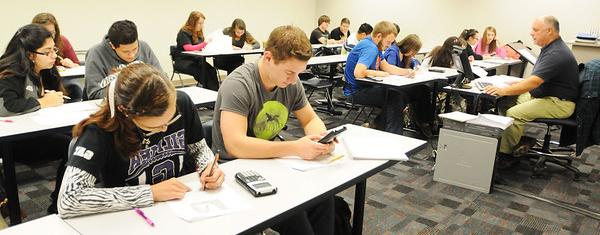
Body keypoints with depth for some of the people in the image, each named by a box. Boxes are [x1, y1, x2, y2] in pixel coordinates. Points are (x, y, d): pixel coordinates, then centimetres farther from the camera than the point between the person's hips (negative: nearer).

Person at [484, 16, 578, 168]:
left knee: (513, 114, -25)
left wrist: (503, 91, -33)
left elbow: (534, 82, -30)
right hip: (543, 96, 10)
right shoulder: (549, 48, 12)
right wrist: (515, 85, 4)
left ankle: (505, 154, -12)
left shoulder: (557, 54, -21)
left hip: (559, 103, -10)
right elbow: (536, 78, 17)